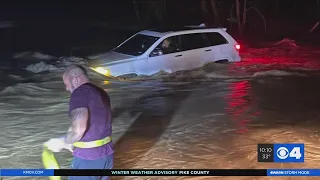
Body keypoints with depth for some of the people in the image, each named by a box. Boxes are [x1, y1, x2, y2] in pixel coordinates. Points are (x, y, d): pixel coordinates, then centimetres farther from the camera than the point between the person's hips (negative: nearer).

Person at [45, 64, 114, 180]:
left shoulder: (80, 93, -15)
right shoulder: (101, 93, 12)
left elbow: (79, 128, -27)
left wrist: (62, 143, -9)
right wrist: (72, 142, 17)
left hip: (88, 158, -8)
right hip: (107, 154, 8)